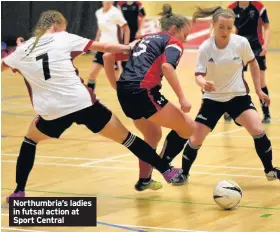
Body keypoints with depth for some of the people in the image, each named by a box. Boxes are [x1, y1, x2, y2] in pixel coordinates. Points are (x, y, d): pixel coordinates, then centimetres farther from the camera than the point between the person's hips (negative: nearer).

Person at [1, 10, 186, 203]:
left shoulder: (22, 50, 11)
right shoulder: (64, 39, 4)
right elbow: (104, 47, 8)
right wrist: (129, 47, 21)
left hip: (52, 112, 2)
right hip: (83, 103, -2)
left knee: (30, 141, 30)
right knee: (125, 138, 12)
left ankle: (19, 192, 22)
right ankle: (167, 171, 17)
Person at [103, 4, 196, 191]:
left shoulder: (145, 40, 27)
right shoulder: (173, 42, 5)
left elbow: (108, 57, 22)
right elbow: (167, 66, -17)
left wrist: (117, 86, 24)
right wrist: (182, 98, -16)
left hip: (125, 93, 8)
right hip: (144, 93, -8)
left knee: (153, 135, 29)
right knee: (188, 127, 5)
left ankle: (144, 180, 34)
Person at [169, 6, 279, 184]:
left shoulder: (241, 43, -15)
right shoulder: (205, 48, -16)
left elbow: (253, 63, 3)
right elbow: (199, 75, -14)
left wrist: (259, 90, 4)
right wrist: (203, 83, -38)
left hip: (238, 96, 0)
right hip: (213, 99, 0)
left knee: (258, 131, -20)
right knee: (195, 141, -2)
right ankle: (184, 174, 23)